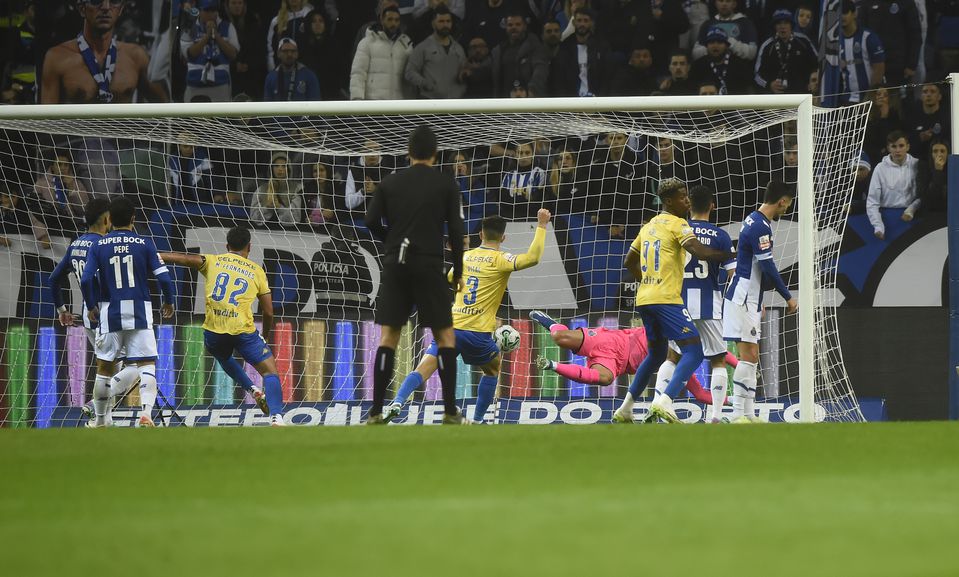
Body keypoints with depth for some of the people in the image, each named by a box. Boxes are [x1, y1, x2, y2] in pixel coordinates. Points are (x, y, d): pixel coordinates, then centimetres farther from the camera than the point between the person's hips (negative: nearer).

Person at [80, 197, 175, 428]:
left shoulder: (98, 246, 0)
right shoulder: (144, 244, -1)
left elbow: (86, 279, -8)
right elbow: (163, 277, -6)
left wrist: (91, 307, 8)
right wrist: (168, 302, 11)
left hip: (109, 313, 1)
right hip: (140, 312, -1)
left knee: (105, 367, 14)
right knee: (146, 364, 0)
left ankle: (101, 421, 23)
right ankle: (146, 413, -21)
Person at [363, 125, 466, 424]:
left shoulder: (389, 183, 7)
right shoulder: (446, 183, 1)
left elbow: (372, 222, 3)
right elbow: (455, 229, -2)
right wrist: (458, 272, 6)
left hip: (395, 265, 2)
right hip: (429, 265, -2)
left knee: (388, 337, 5)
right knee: (445, 336, 5)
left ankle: (376, 411, -2)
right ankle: (450, 411, -1)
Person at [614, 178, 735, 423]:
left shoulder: (648, 226, 19)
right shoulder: (677, 224, -5)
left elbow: (629, 262, 28)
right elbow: (701, 252, -20)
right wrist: (731, 255, -10)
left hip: (644, 299, 8)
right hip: (667, 299, -8)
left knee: (656, 354, 24)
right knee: (694, 352, -9)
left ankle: (624, 410, 22)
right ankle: (665, 402, -27)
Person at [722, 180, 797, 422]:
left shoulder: (754, 221, 15)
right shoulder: (760, 227, -17)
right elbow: (768, 268, -18)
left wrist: (759, 302, 27)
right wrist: (788, 297, -8)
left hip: (749, 300, 10)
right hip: (743, 300, -10)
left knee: (751, 357, 10)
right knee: (748, 356, -11)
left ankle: (748, 414, 10)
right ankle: (738, 414, -13)